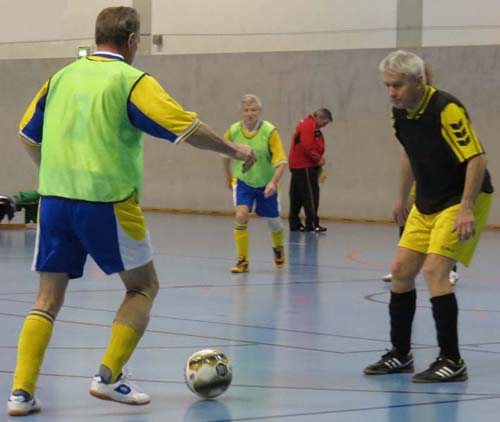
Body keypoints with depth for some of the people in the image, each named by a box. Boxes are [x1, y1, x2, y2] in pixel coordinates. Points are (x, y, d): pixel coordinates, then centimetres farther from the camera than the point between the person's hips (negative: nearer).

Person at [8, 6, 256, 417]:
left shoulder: (62, 76, 11)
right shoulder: (131, 81, -5)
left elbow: (28, 134, 19)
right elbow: (186, 127, -12)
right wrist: (234, 150, 2)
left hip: (54, 198, 5)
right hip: (107, 201, -5)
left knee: (48, 298, 10)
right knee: (143, 287, 13)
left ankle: (21, 392, 0)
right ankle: (110, 377, 5)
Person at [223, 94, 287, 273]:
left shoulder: (269, 131, -19)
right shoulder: (233, 131, -11)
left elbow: (281, 161, -22)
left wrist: (274, 182, -36)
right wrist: (228, 177, 17)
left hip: (266, 184, 0)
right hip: (243, 182, 1)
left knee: (274, 223, 11)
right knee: (241, 216, -21)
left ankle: (278, 248, 46)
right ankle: (242, 260, -11)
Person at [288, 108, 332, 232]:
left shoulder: (313, 126, 19)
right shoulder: (308, 126, -15)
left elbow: (315, 146, 20)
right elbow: (308, 147, -23)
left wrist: (319, 159, 5)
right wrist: (318, 159, -14)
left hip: (298, 166, 11)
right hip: (304, 167, -11)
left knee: (297, 196, 13)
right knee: (310, 195, -9)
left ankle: (295, 223, 18)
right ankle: (312, 223, -9)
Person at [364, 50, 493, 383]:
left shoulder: (446, 109, -23)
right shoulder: (400, 113, 1)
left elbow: (477, 159, -25)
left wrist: (466, 209, -30)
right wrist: (403, 197, 23)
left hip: (462, 200, -8)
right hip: (427, 202, 8)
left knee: (434, 270, -19)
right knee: (401, 270, 6)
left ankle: (452, 362, -11)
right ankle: (400, 355, 19)